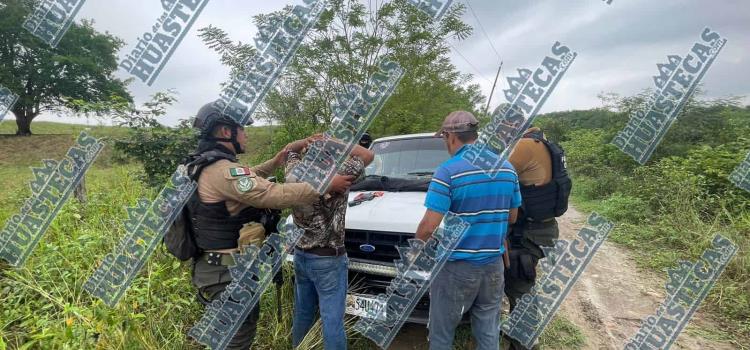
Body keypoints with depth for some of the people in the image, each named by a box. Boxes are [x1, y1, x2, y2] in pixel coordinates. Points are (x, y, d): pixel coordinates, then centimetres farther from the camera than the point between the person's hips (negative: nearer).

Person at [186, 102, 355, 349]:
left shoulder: (207, 166, 9)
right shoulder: (223, 171, -26)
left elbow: (248, 180, 26)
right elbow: (275, 195, -32)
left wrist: (274, 163, 26)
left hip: (219, 266, 11)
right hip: (226, 272, -11)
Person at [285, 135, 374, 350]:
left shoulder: (294, 175, -1)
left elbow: (291, 150, 19)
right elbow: (368, 156, -12)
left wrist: (308, 141, 2)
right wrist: (334, 142, -10)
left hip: (300, 255, 7)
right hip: (328, 260, -7)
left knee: (302, 314, 20)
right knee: (332, 319, 1)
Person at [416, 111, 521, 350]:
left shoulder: (448, 171, -16)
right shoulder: (507, 167, 4)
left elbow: (430, 227, -20)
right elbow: (512, 217, 13)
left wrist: (417, 243, 1)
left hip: (457, 266, -6)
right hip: (494, 264, 6)